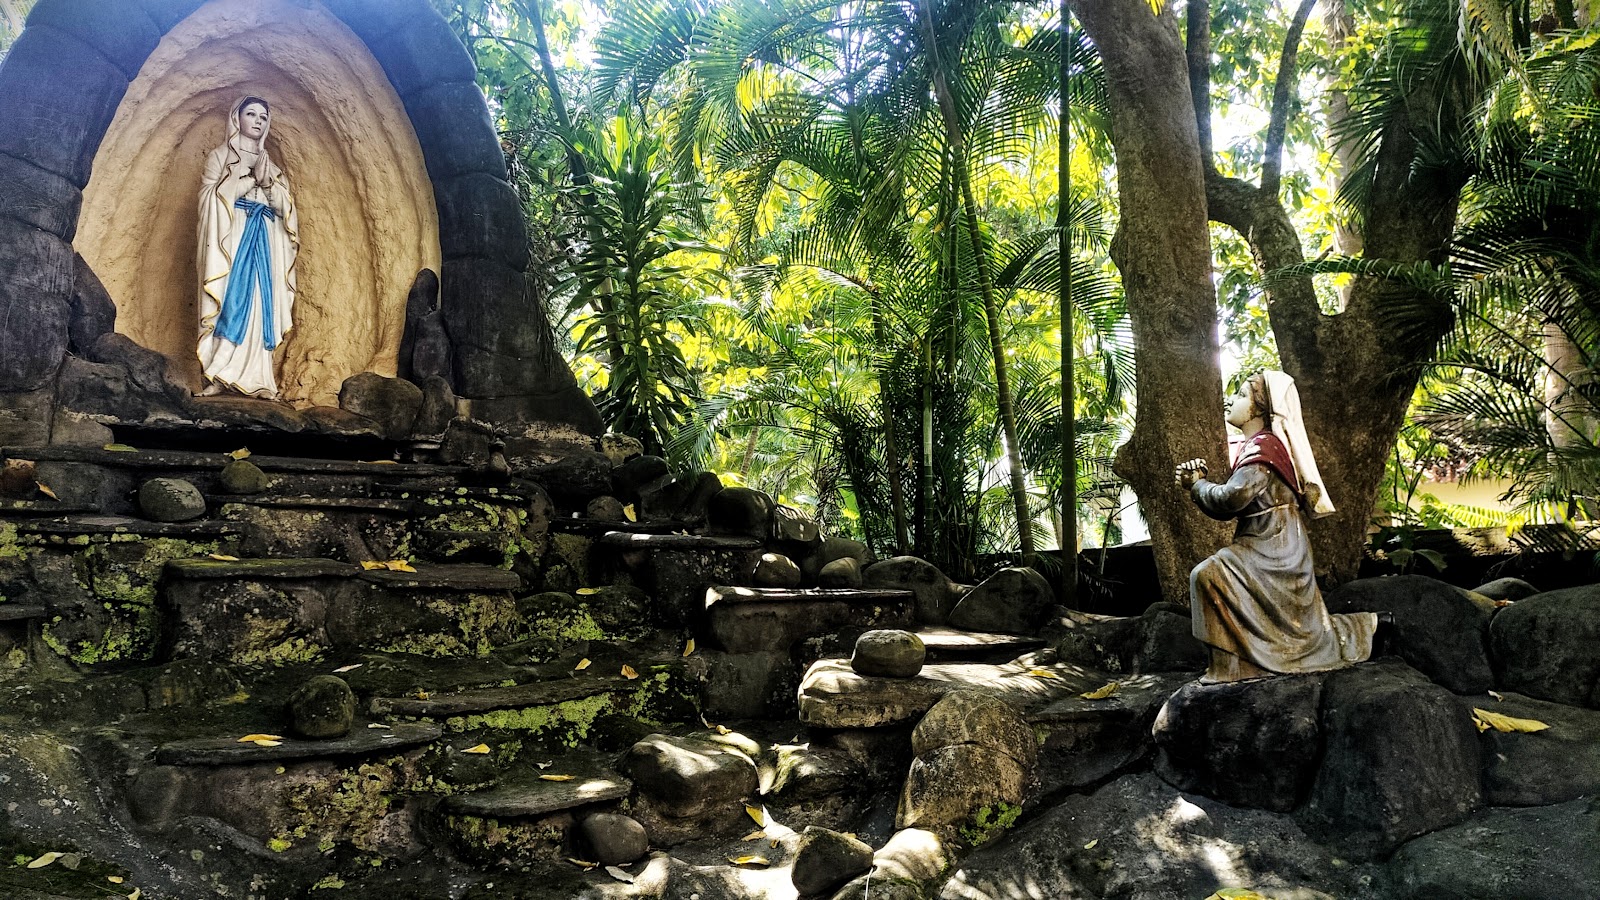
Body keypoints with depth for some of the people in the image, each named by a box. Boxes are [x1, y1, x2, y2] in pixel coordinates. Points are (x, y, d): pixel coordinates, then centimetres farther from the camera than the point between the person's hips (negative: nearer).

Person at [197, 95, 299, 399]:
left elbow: (284, 206, 10)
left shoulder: (271, 164, 22)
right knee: (230, 300, -14)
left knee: (260, 304, -5)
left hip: (264, 242, 4)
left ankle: (254, 378, -7)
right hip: (232, 237, -4)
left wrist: (266, 179, -5)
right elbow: (216, 196, -3)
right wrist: (250, 176, -5)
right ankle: (219, 376, -16)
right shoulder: (220, 156, 11)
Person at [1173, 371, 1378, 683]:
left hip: (1273, 550, -10)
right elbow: (1228, 509, 15)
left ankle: (1228, 666, -18)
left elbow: (1232, 498, -26)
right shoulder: (1254, 447, 16)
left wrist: (1197, 485, -8)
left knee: (1209, 575, -24)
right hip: (1271, 548, 10)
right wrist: (1199, 484, 0)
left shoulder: (1263, 445, -14)